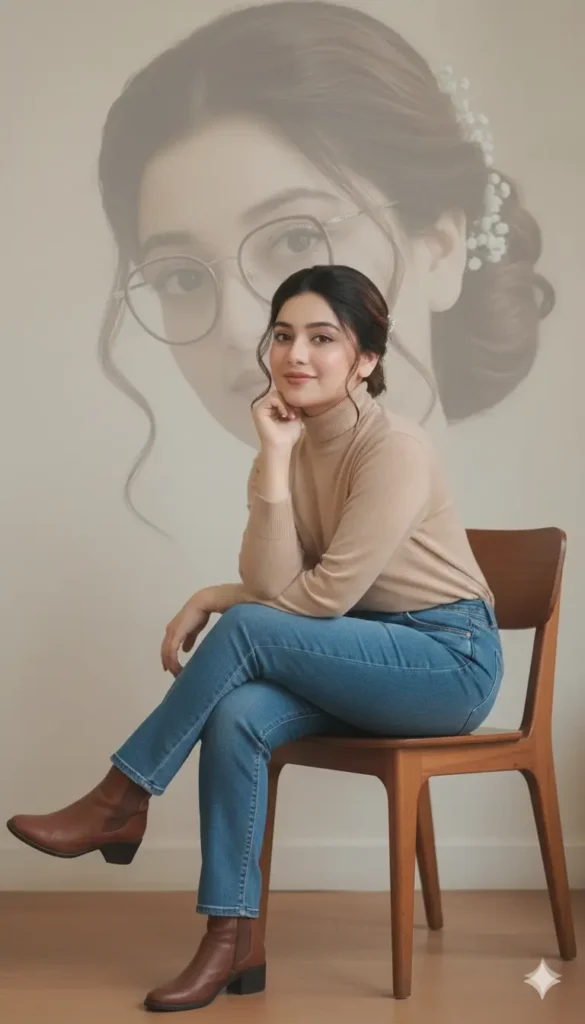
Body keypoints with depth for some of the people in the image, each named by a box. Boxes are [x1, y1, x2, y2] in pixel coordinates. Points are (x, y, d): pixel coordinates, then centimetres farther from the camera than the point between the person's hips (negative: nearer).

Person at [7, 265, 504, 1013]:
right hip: (365, 662, 6)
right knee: (237, 716, -24)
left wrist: (214, 600, -11)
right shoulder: (289, 444, 1)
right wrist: (273, 461, -20)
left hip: (449, 660, -6)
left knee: (248, 630, -26)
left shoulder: (396, 449, -20)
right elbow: (275, 586, -11)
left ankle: (120, 801, -10)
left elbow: (322, 596, -21)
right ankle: (233, 941, -17)